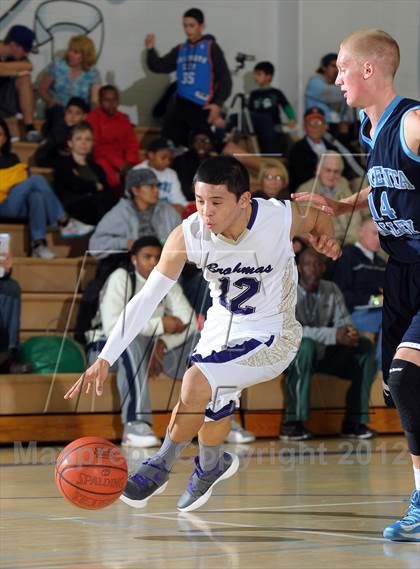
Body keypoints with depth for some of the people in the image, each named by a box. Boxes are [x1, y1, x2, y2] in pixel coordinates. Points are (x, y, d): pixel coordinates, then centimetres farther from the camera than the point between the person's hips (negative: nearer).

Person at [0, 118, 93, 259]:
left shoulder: (12, 158, 26)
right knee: (37, 180, -27)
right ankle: (64, 223, -31)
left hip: (21, 207, 4)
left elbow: (24, 183, 21)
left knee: (36, 196, -34)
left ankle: (38, 244, -46)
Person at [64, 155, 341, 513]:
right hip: (222, 327, 5)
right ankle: (212, 466, 58)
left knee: (198, 380, -24)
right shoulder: (188, 235, -22)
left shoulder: (282, 218, -27)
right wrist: (105, 359, -25)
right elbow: (146, 299, -19)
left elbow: (319, 218, -1)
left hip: (271, 336, -5)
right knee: (212, 400, 24)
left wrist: (326, 240, -24)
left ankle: (160, 467, -1)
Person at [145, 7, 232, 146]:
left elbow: (224, 78, -5)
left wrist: (218, 103, -14)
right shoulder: (180, 50, 14)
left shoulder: (211, 48, -1)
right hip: (180, 105, 6)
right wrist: (151, 50, -5)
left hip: (202, 107, -6)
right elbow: (159, 66, 13)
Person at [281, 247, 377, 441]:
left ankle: (354, 422, -10)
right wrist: (334, 335, -33)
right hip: (293, 355, -6)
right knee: (305, 344, -38)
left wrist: (349, 332, -25)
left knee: (365, 347, -9)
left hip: (323, 354, 6)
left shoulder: (331, 290, 6)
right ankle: (292, 423, -35)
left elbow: (343, 321, 2)